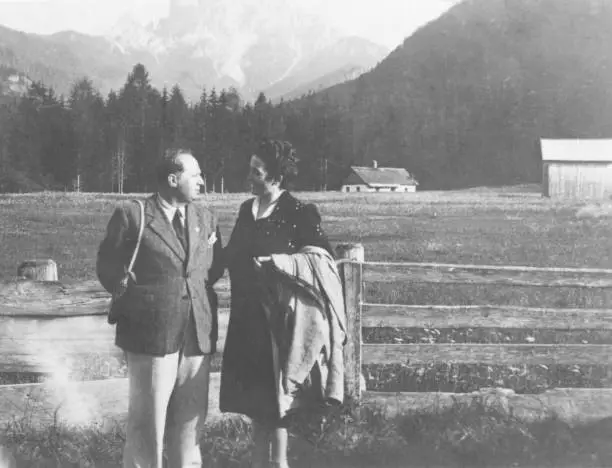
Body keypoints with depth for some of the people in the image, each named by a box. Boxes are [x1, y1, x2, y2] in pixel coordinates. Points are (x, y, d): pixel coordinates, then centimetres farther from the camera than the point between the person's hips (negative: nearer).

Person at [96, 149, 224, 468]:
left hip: (198, 334, 5)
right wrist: (141, 302, 1)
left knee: (190, 420, 11)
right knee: (147, 422, 2)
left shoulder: (206, 217, 12)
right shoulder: (131, 215, -3)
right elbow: (108, 267, 1)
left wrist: (197, 294, 4)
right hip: (152, 333, -4)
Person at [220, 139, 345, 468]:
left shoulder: (298, 213, -11)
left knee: (272, 395, 0)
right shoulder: (247, 209, 10)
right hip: (246, 316, 7)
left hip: (276, 317, -7)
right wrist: (216, 251, 1)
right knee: (253, 395, 14)